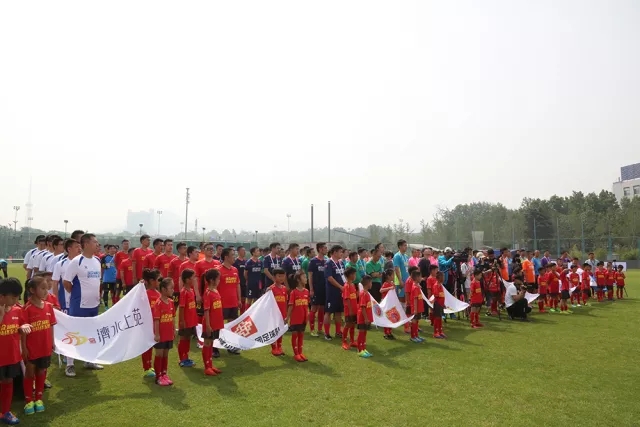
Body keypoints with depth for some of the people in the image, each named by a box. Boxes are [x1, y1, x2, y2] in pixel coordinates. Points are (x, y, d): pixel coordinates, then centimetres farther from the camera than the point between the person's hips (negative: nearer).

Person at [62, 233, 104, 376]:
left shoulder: (97, 261, 7)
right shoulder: (76, 261, -16)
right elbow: (66, 281, -13)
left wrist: (97, 295, 12)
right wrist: (76, 294, -4)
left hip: (94, 304, 7)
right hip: (79, 305, -7)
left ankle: (89, 361, 29)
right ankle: (70, 365, 15)